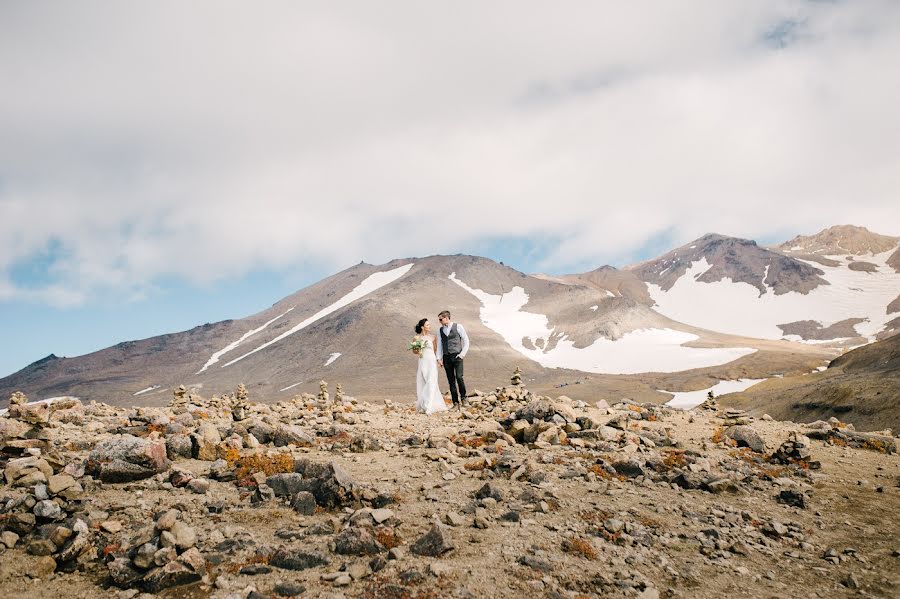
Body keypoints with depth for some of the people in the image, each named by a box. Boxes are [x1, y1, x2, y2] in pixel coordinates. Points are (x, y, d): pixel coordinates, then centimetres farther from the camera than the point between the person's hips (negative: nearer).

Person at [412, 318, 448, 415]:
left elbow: (435, 349, 11)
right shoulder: (417, 338, 2)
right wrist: (418, 352, -11)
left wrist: (437, 359, -1)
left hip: (432, 361, -1)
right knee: (422, 384, 4)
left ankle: (429, 407, -12)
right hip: (422, 362, 1)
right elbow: (414, 351, 10)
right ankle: (422, 405, 17)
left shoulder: (432, 337, 4)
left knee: (431, 383, -9)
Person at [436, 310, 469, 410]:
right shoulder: (441, 330, 12)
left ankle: (463, 397, -1)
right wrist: (439, 358, 6)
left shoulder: (458, 327, 1)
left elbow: (466, 341, 2)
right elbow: (439, 345, 15)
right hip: (446, 357, 4)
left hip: (457, 356, -4)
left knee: (459, 377, -18)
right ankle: (455, 402, 8)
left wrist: (462, 354, -6)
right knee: (451, 380, 3)